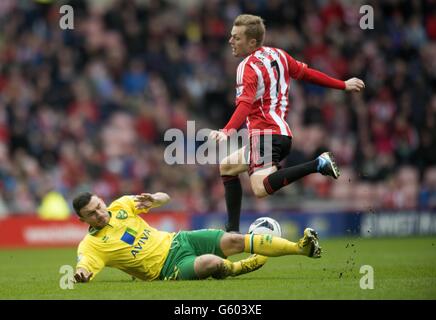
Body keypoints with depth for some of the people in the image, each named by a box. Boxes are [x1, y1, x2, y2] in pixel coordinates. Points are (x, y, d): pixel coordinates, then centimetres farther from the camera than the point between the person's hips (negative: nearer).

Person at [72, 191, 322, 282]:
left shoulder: (121, 206, 6)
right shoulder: (91, 245, -8)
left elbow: (165, 198, 11)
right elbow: (84, 268, -23)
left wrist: (153, 199, -14)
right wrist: (81, 273, -48)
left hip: (176, 241, 5)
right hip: (170, 267, -5)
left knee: (234, 240, -11)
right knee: (212, 262, -33)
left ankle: (301, 247, -6)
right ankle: (236, 268, 2)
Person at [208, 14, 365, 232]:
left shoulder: (248, 67, -10)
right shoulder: (278, 55, 14)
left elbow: (245, 105, -25)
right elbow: (307, 74, 21)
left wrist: (227, 131, -39)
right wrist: (343, 85, 31)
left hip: (265, 133, -10)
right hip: (283, 134, 10)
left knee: (261, 187, -29)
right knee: (227, 167, 25)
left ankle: (318, 164, -30)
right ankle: (233, 230, 21)